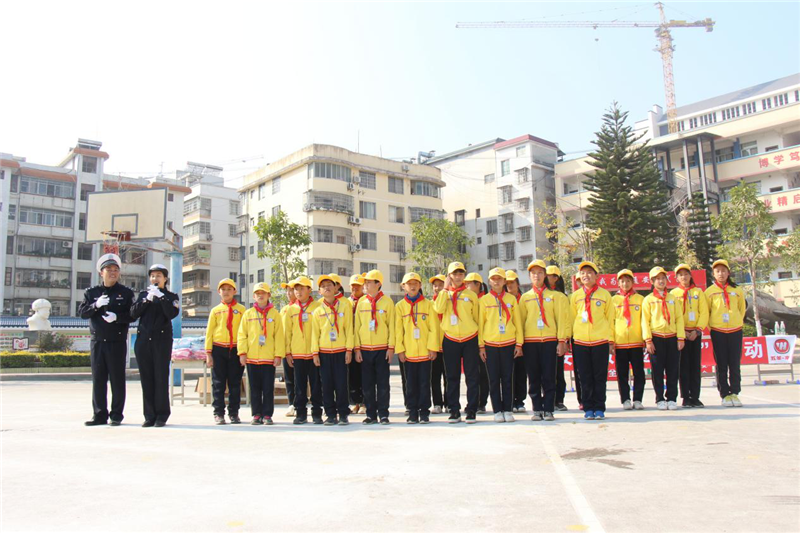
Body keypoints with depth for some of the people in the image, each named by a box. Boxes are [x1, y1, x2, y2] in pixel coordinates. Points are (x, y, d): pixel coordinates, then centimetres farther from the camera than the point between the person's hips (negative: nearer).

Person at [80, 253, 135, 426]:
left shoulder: (126, 293, 4)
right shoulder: (91, 292, 12)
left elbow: (132, 315, -2)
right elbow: (82, 312, 2)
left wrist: (117, 317, -18)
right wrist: (96, 305, -16)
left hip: (117, 342, -2)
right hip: (97, 341, 3)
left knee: (117, 379, 1)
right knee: (98, 379, 5)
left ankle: (116, 415, 8)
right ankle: (100, 415, 14)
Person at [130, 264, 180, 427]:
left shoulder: (171, 296, 9)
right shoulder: (143, 294, 17)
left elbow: (172, 313, -9)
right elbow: (133, 314, 3)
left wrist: (161, 296, -13)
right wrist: (147, 299, -8)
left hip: (162, 341, -3)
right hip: (143, 341, 3)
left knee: (161, 378, -4)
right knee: (146, 378, 2)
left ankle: (162, 415, 3)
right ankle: (149, 416, 8)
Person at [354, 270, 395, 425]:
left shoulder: (387, 301, -1)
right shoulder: (361, 302, 6)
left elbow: (391, 325, -1)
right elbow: (357, 326, 7)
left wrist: (391, 347, -6)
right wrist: (357, 348, 1)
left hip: (382, 349, -3)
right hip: (365, 349, 3)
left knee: (383, 383, 2)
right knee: (367, 384, 6)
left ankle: (383, 414, 11)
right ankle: (371, 414, 15)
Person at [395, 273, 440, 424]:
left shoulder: (428, 304, 3)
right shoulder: (400, 306, 5)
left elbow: (434, 328, 1)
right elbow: (398, 329, 4)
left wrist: (433, 347, -6)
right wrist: (399, 349, -2)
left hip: (425, 351, -1)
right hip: (408, 352, 1)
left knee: (424, 383, 4)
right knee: (411, 383, 6)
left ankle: (424, 413, 12)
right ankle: (413, 413, 14)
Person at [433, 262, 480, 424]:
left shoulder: (471, 295, 5)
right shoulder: (444, 294, 6)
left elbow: (476, 318, 8)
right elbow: (438, 309, -15)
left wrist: (480, 342, 6)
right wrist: (446, 289, -10)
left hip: (470, 340, -1)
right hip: (450, 340, 1)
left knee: (472, 377, 0)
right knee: (452, 377, 6)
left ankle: (471, 411, 7)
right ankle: (454, 411, 14)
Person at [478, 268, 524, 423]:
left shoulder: (511, 299, 7)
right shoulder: (484, 300, 4)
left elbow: (518, 322, 8)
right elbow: (480, 323, 3)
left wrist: (519, 344, 2)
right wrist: (481, 346, -1)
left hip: (508, 344, 1)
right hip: (490, 344, 0)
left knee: (508, 378, 4)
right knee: (494, 379, 3)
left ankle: (508, 410, 12)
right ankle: (497, 411, 11)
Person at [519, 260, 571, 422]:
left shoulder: (554, 296, 8)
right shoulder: (525, 297, 12)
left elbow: (561, 318, 4)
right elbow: (520, 320, 11)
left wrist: (562, 341, -4)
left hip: (549, 341, -1)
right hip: (530, 342, 1)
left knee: (549, 378, -1)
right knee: (534, 379, 4)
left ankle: (549, 410, 6)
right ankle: (537, 410, 11)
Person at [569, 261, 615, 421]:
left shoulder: (604, 294, 6)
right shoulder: (575, 296, 8)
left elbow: (610, 318, 7)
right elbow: (572, 318, 11)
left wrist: (611, 339, 3)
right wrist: (570, 338, 7)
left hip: (600, 341, -1)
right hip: (580, 342, 1)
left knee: (600, 377, 3)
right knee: (585, 377, 4)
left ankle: (599, 408, 11)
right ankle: (588, 409, 12)